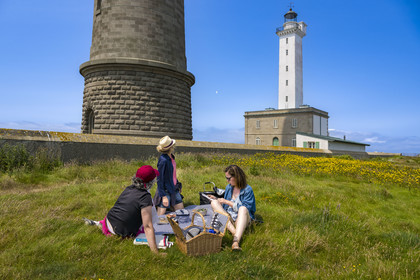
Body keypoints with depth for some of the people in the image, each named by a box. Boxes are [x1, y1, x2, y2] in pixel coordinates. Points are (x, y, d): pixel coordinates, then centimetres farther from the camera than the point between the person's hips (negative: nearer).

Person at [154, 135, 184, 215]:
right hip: (166, 190, -8)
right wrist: (163, 196, -20)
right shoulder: (163, 160, -23)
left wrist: (177, 185, 20)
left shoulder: (171, 156, 2)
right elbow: (160, 179, -20)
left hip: (174, 189, 8)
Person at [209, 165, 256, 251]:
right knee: (214, 203, -17)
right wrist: (218, 200, 1)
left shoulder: (248, 190, -8)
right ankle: (234, 232, -33)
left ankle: (236, 241, -52)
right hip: (227, 218, 5)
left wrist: (227, 202, -12)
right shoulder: (228, 187, 10)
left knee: (243, 208, -36)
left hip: (241, 219, -5)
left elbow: (244, 208, -15)